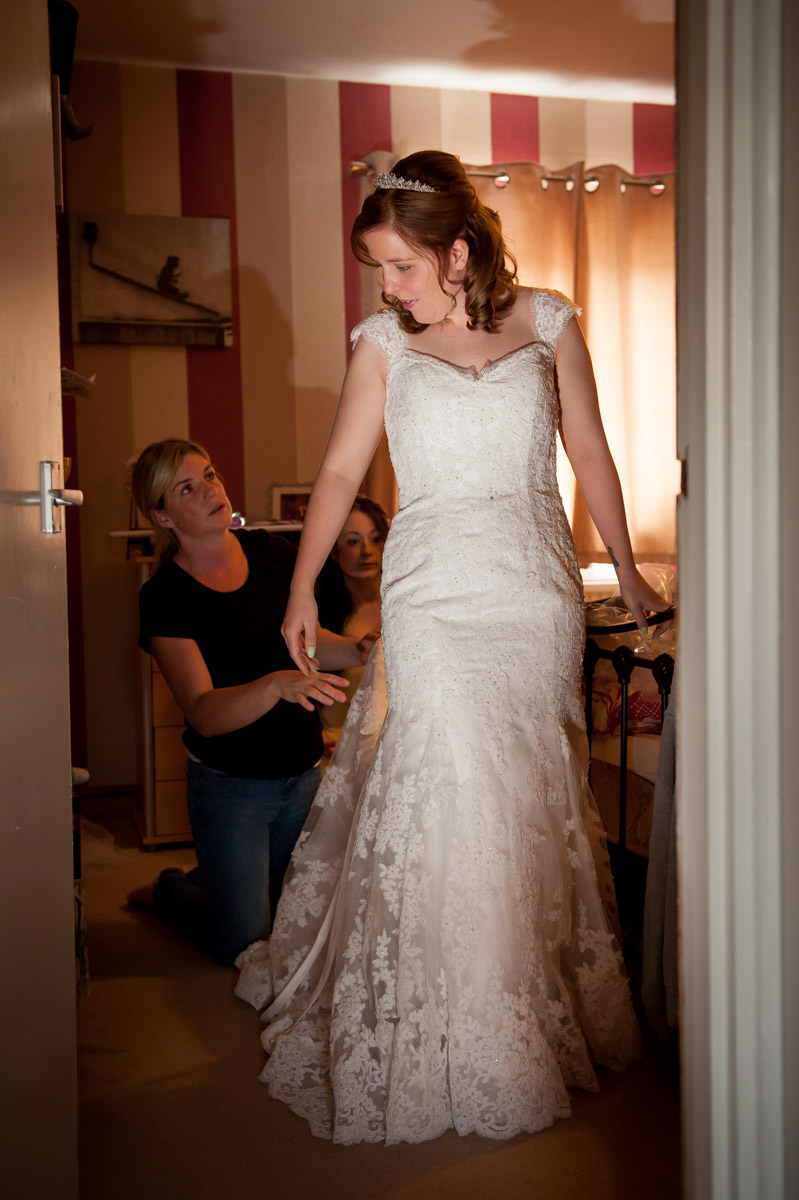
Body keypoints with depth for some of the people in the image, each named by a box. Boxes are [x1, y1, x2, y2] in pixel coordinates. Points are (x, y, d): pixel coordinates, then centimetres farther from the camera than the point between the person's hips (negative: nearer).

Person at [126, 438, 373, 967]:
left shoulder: (271, 551, -2)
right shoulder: (166, 597, -17)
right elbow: (204, 713, -25)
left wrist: (358, 650, -10)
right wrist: (278, 683, -43)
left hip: (304, 771, 5)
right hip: (229, 782, -5)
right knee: (244, 943, 1)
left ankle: (214, 876, 42)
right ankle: (168, 890, 31)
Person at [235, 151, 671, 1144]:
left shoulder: (547, 323, 6)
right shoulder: (383, 342, 6)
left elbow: (590, 454, 10)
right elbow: (341, 471, 5)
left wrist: (629, 577, 12)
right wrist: (303, 587, -1)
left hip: (536, 588, 1)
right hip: (432, 591, 0)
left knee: (532, 799, 5)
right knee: (446, 794, -5)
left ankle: (551, 1014, 24)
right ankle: (455, 1044, 9)